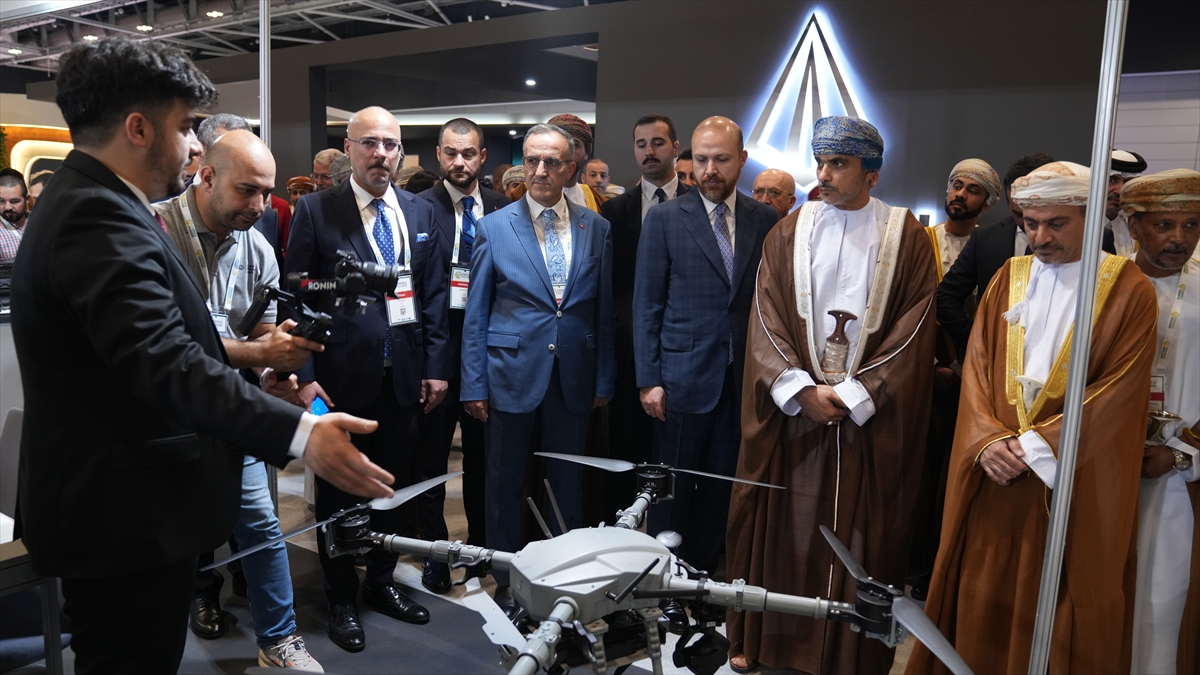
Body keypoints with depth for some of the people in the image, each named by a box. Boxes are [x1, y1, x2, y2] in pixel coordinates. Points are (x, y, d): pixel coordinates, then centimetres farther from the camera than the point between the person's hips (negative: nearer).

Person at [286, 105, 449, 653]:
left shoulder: (420, 212, 7)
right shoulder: (315, 211, -4)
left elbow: (433, 295, 8)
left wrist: (435, 367, 4)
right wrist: (305, 375, -11)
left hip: (405, 378, 4)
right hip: (340, 379, -3)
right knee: (338, 493, 11)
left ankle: (382, 582, 35)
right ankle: (341, 598, 28)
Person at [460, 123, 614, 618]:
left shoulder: (596, 229, 4)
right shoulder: (493, 228, -1)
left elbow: (603, 310, 6)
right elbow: (476, 314, -1)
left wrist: (603, 379, 3)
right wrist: (474, 384, -4)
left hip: (573, 377, 2)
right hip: (511, 374, -1)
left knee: (568, 483, 13)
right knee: (505, 484, 11)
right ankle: (506, 581, 27)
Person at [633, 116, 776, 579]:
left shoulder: (765, 220, 6)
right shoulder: (665, 218, -1)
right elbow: (646, 305, -2)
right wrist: (648, 379, -7)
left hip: (742, 379, 3)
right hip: (683, 378, -2)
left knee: (720, 489, 11)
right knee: (673, 492, 7)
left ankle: (702, 575, 27)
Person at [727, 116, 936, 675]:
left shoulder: (907, 238, 0)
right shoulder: (788, 234, 4)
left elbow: (912, 332, -5)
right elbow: (765, 321, -1)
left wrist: (853, 396, -12)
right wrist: (802, 389, -13)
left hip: (870, 418, -1)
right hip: (791, 412, 2)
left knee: (860, 536, 6)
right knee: (781, 528, 8)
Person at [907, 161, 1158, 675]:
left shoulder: (1129, 291, -3)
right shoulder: (1008, 278, 8)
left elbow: (1119, 390, -10)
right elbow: (976, 366, 3)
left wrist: (1038, 445, -17)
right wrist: (988, 440, -12)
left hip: (1075, 484, -3)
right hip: (996, 476, 3)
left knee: (1059, 610, 7)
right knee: (983, 600, 10)